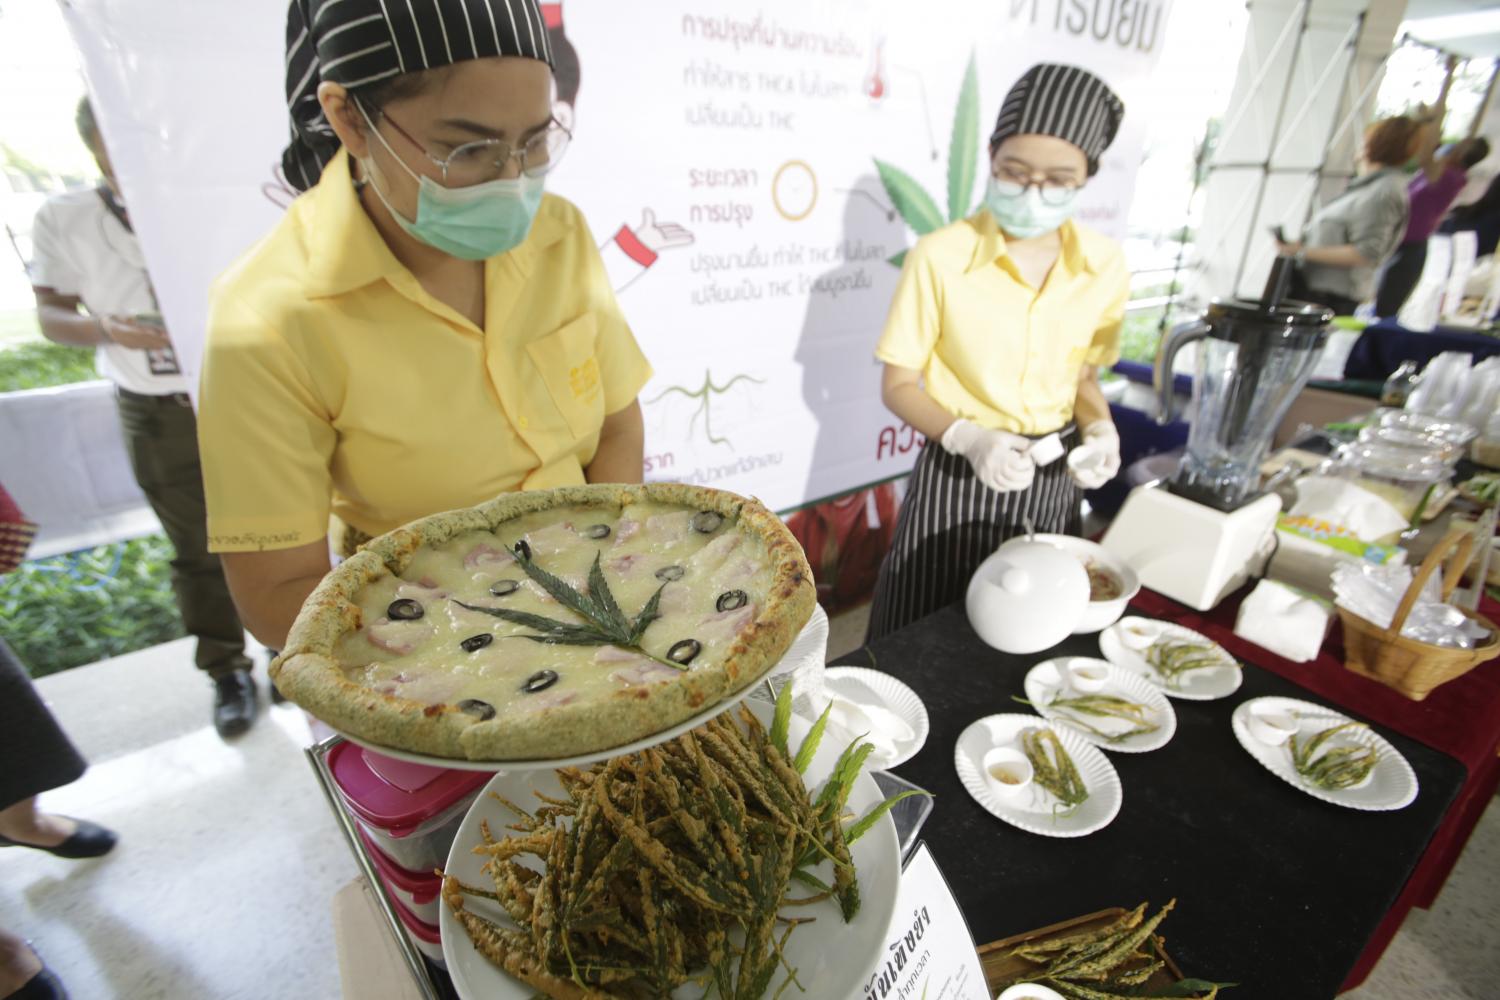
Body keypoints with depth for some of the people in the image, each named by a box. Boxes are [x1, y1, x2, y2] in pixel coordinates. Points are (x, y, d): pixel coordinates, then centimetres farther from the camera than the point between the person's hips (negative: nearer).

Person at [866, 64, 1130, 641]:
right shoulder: (939, 257, -17)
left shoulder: (1104, 264, -4)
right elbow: (898, 385, -11)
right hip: (958, 479, -4)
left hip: (1054, 479, 4)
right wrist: (968, 437, -27)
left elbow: (1082, 374, 10)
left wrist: (1100, 429, -11)